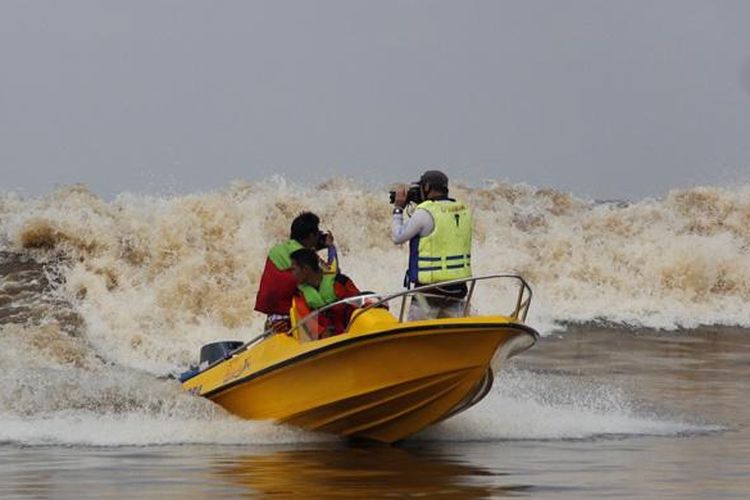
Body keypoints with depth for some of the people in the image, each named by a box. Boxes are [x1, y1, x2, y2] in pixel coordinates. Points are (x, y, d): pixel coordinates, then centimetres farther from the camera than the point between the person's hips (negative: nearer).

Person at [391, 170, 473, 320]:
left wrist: (398, 209, 6)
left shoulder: (425, 213, -14)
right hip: (458, 288, 6)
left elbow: (397, 237, -5)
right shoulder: (463, 211, 7)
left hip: (429, 287, -6)